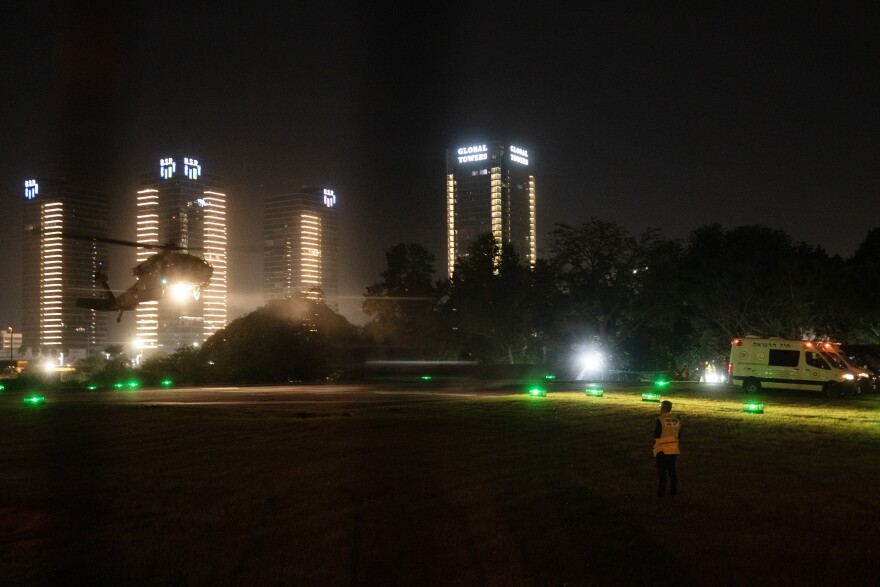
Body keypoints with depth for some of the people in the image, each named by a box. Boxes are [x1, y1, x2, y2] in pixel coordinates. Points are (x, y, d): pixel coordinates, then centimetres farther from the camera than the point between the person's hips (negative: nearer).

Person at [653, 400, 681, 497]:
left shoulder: (660, 420, -16)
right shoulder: (676, 420, 1)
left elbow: (656, 435, -14)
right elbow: (679, 434, 8)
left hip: (662, 449, -5)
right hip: (673, 449, 5)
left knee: (662, 471, 4)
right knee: (672, 470, 16)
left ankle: (661, 492, 7)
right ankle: (673, 490, 20)